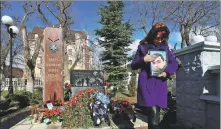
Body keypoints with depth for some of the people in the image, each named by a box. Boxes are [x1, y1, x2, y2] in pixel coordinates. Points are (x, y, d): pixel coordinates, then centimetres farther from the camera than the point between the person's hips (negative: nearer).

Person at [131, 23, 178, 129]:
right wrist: (144, 59, -16)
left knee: (154, 116, 9)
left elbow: (175, 63, 15)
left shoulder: (165, 47, 11)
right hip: (147, 84, -3)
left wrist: (167, 72, -5)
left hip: (160, 85, 4)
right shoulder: (143, 47, 2)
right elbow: (133, 65, 3)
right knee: (154, 116, -13)